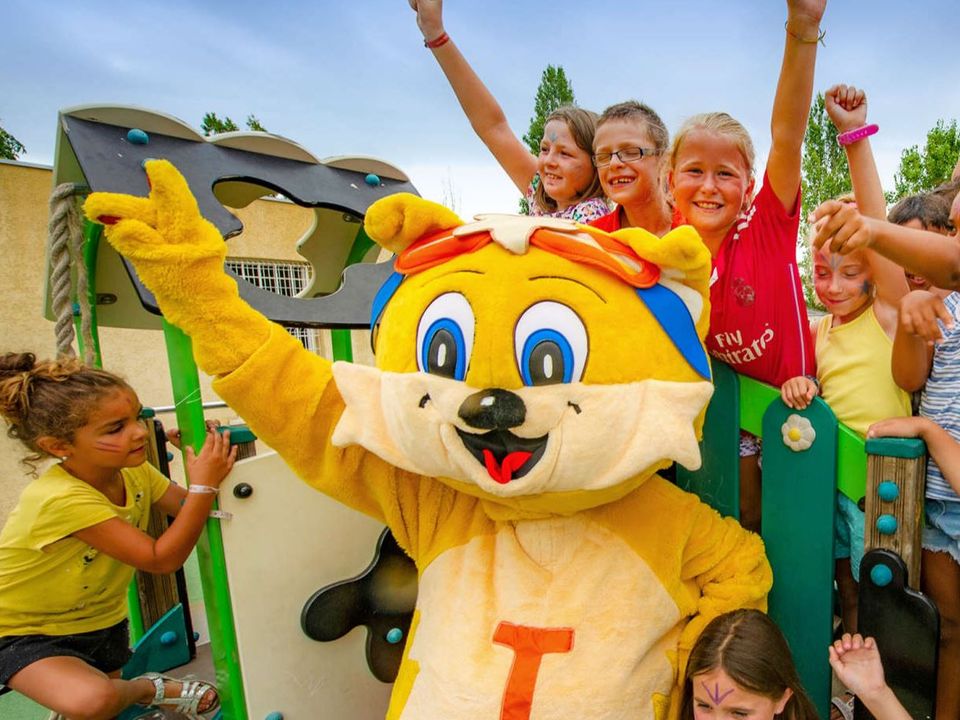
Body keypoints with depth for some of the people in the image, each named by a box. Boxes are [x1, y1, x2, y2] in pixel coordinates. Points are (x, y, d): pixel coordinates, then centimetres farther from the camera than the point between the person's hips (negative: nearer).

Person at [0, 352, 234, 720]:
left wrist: (211, 461, -27)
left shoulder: (133, 470, -11)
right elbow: (162, 559, -34)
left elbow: (193, 510, -10)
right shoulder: (62, 498, -35)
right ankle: (149, 690, -3)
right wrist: (204, 484, -42)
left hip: (102, 622, 7)